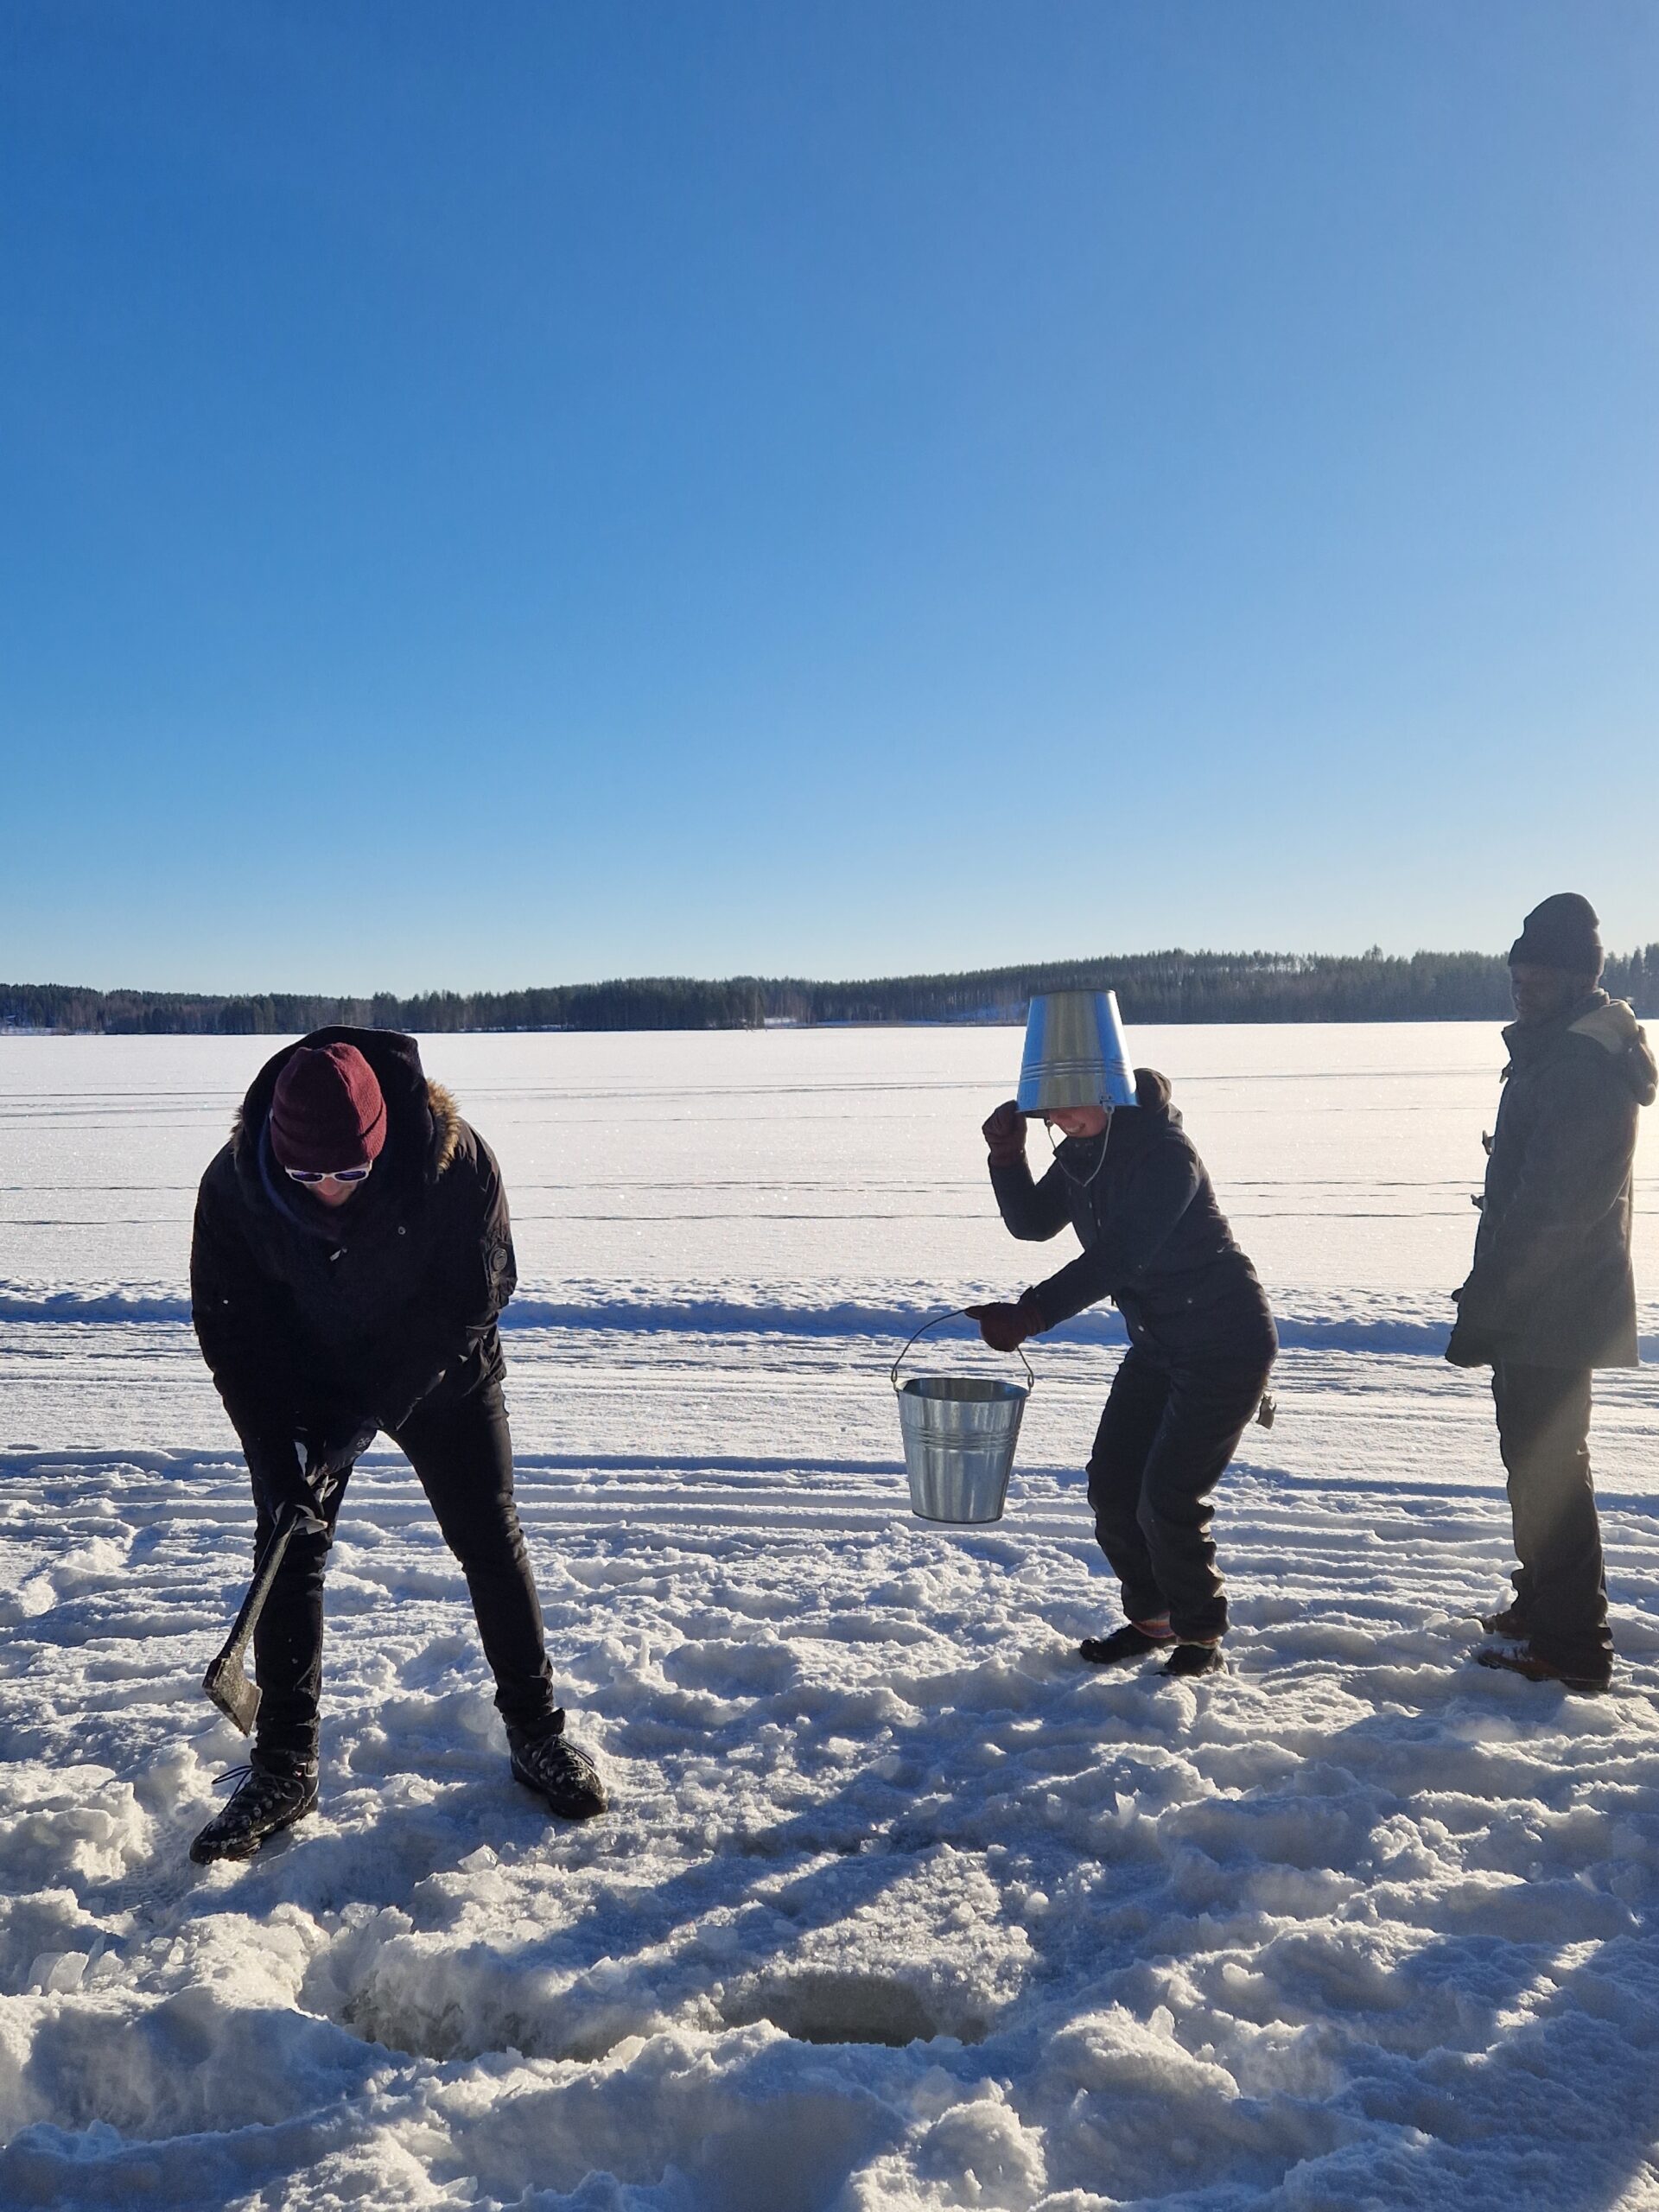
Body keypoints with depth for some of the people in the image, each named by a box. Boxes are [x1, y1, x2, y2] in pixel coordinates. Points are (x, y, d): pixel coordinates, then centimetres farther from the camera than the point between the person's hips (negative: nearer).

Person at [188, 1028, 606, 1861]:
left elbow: (468, 1303, -24)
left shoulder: (456, 1161, -32)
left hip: (441, 1373, -1)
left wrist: (367, 1417, -26)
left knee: (490, 1542, 2)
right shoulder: (234, 1184, -26)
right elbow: (228, 1326, -16)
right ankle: (283, 1769, 14)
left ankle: (536, 1732, 19)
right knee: (288, 1553, 0)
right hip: (303, 1380, 1)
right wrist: (276, 1455, -22)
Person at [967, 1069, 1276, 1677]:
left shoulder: (1164, 1150, -26)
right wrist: (1007, 1156, -12)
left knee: (1167, 1497, -9)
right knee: (1112, 1486, 7)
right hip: (1157, 1345, 8)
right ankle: (1151, 1619, 27)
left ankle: (1200, 1639, 12)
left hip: (1226, 1345, -8)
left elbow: (1118, 1256, -35)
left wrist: (1031, 1315, -44)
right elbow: (1033, 1222, 5)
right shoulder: (1082, 1152, 0)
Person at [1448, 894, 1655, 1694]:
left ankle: (1569, 1644, 8)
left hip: (1548, 1316, -11)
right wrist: (1487, 1297, 18)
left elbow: (1543, 1212, -26)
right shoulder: (1552, 1056, 14)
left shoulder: (1579, 1071, -20)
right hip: (1542, 1307, 11)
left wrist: (1481, 1309, -23)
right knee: (1539, 1459, 20)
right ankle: (1543, 1605, 34)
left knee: (1547, 1466, -2)